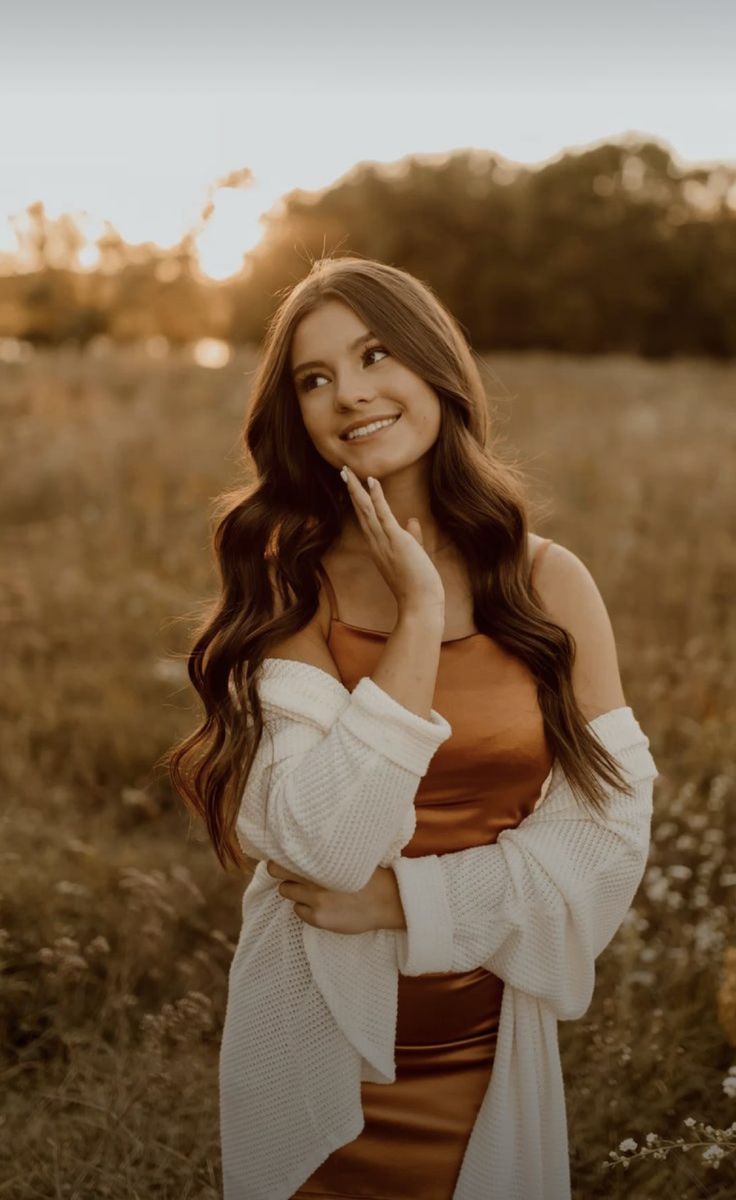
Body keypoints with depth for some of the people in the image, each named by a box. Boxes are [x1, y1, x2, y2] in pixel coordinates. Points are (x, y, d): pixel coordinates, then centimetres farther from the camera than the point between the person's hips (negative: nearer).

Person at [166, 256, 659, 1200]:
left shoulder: (550, 582, -7)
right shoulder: (285, 592, -11)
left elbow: (610, 830, -9)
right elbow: (321, 850, -23)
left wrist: (403, 899, -17)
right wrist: (420, 619, -23)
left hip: (494, 1051, 2)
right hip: (321, 1055, -1)